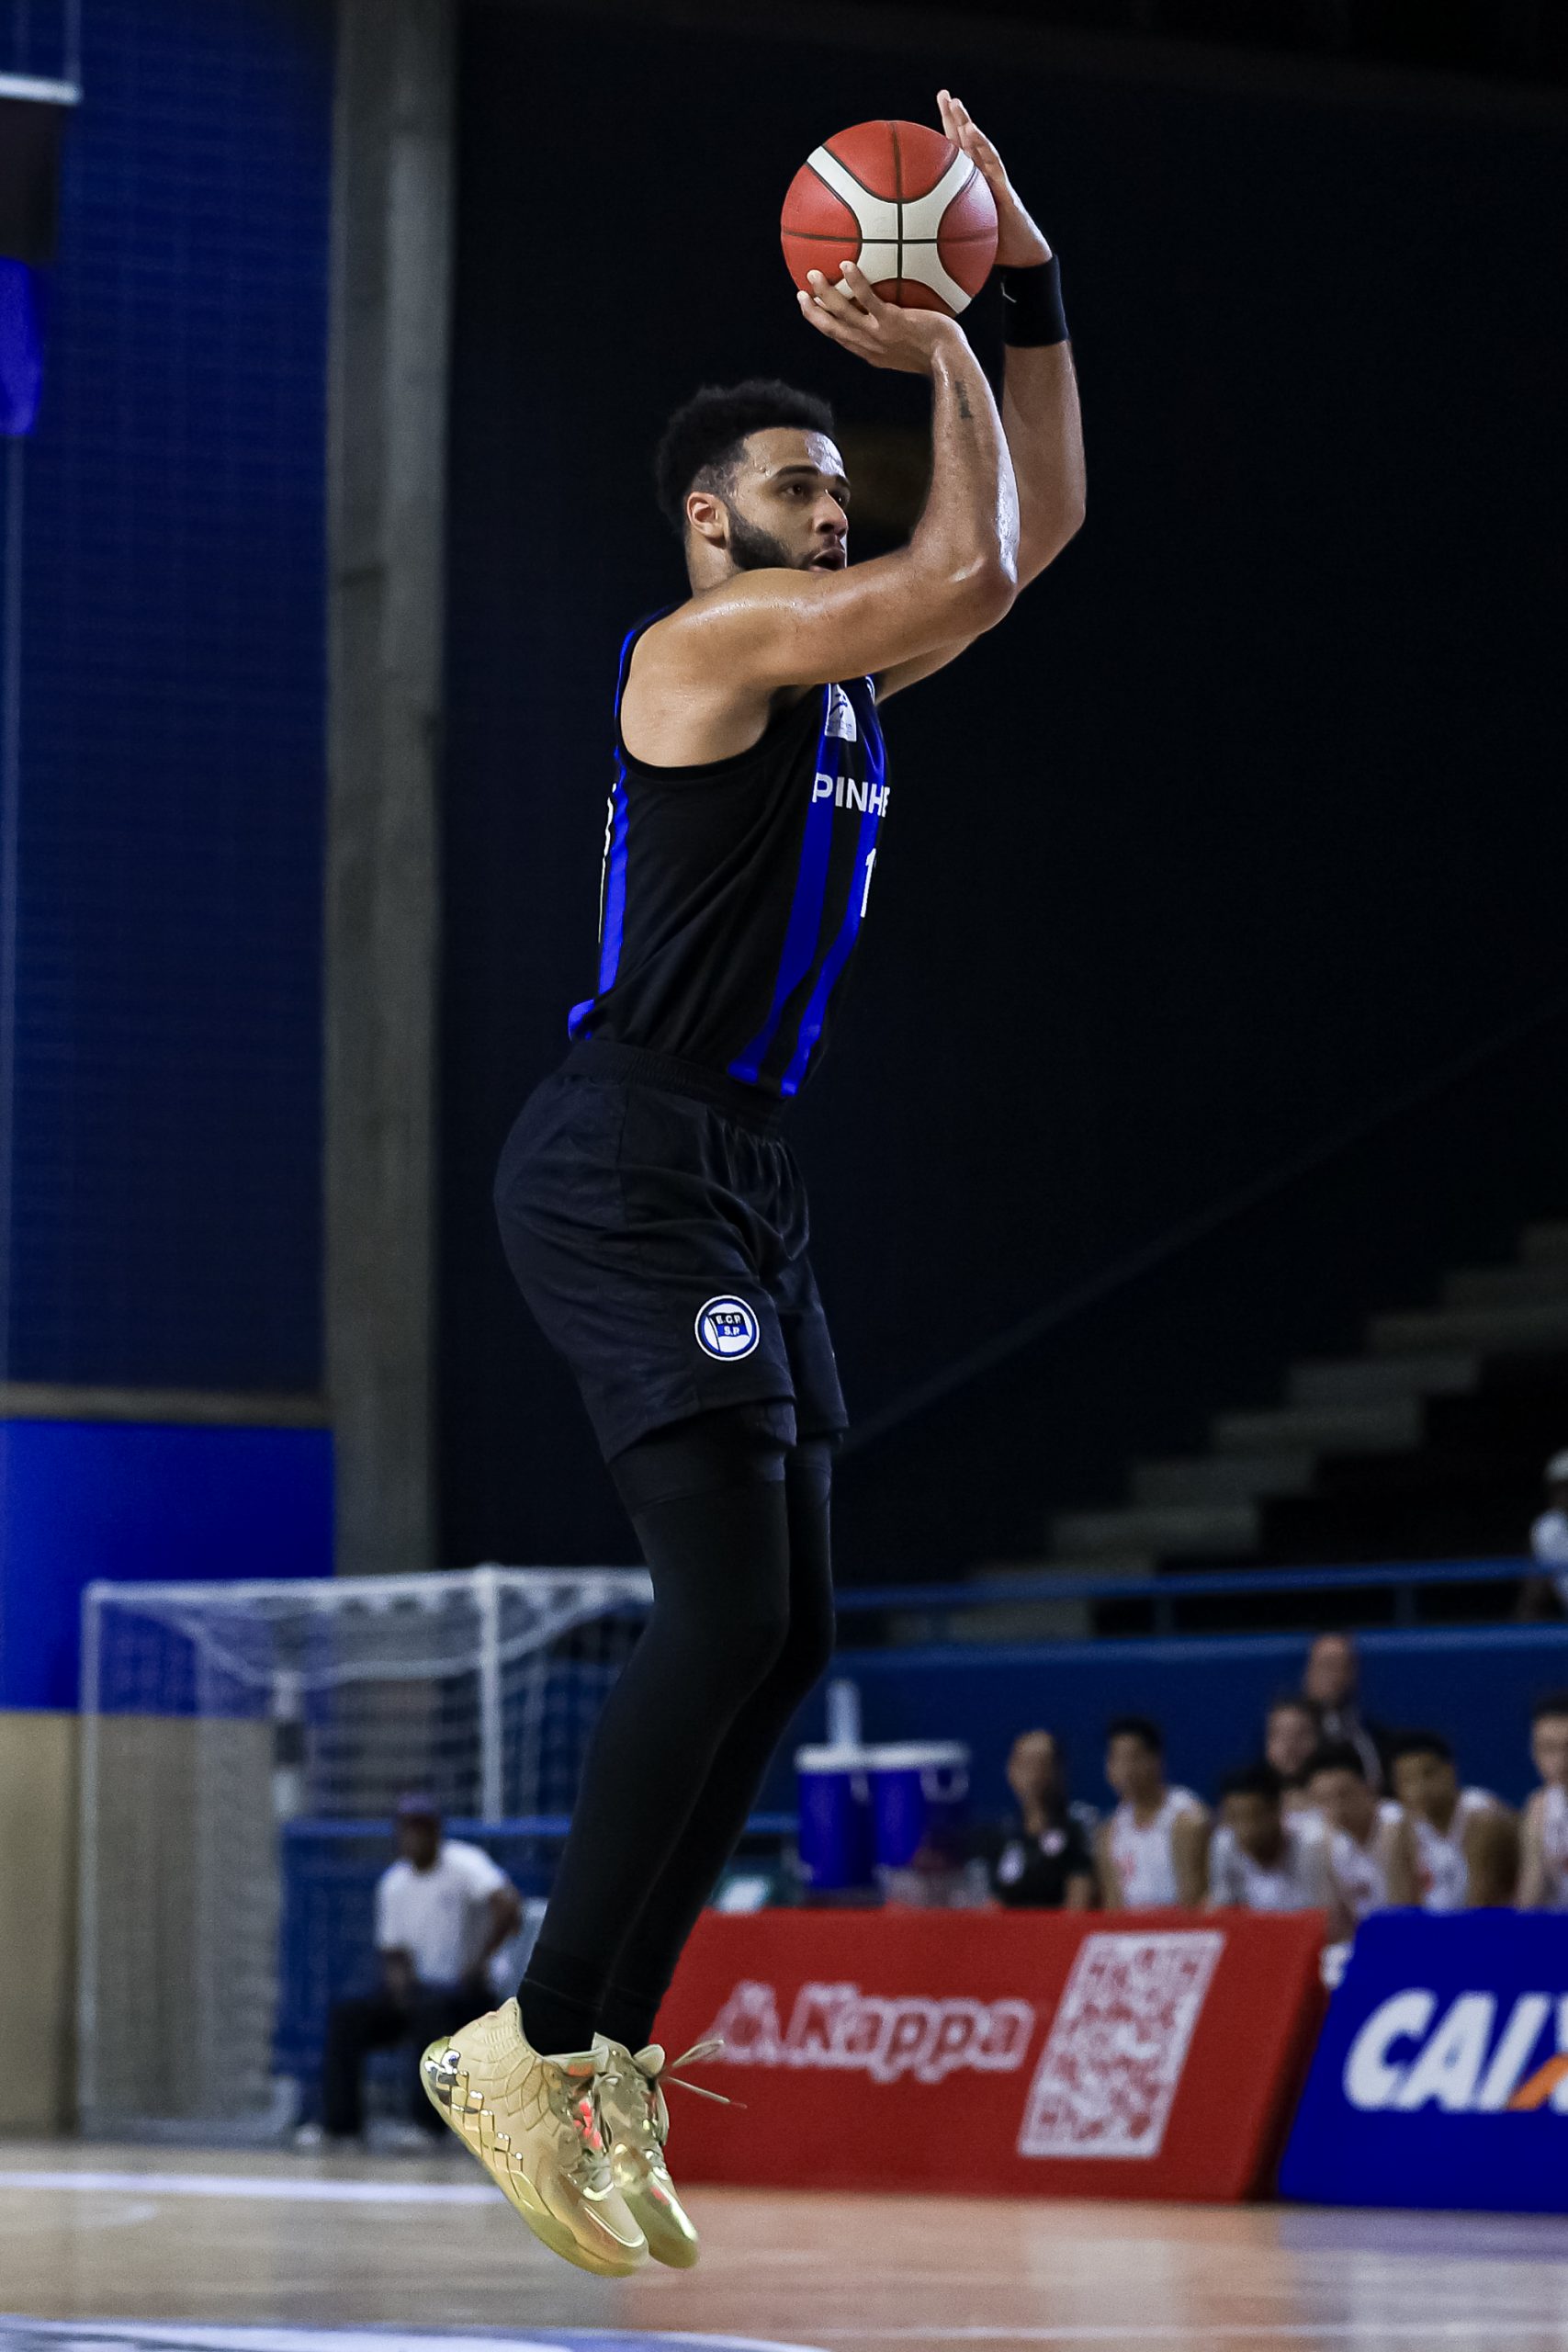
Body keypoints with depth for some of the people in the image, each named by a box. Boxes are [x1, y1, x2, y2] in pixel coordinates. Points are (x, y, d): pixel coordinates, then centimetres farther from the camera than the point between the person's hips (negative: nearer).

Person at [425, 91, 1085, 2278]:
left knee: (784, 1630, 5)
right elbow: (974, 569, -18)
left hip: (741, 1175, 10)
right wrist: (942, 351, -6)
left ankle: (607, 2047, 8)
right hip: (626, 1167, -10)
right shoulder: (705, 645, -9)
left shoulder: (839, 666, 18)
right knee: (731, 1608, -17)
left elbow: (1038, 526, 23)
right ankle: (538, 2043, -13)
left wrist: (1026, 281, 16)